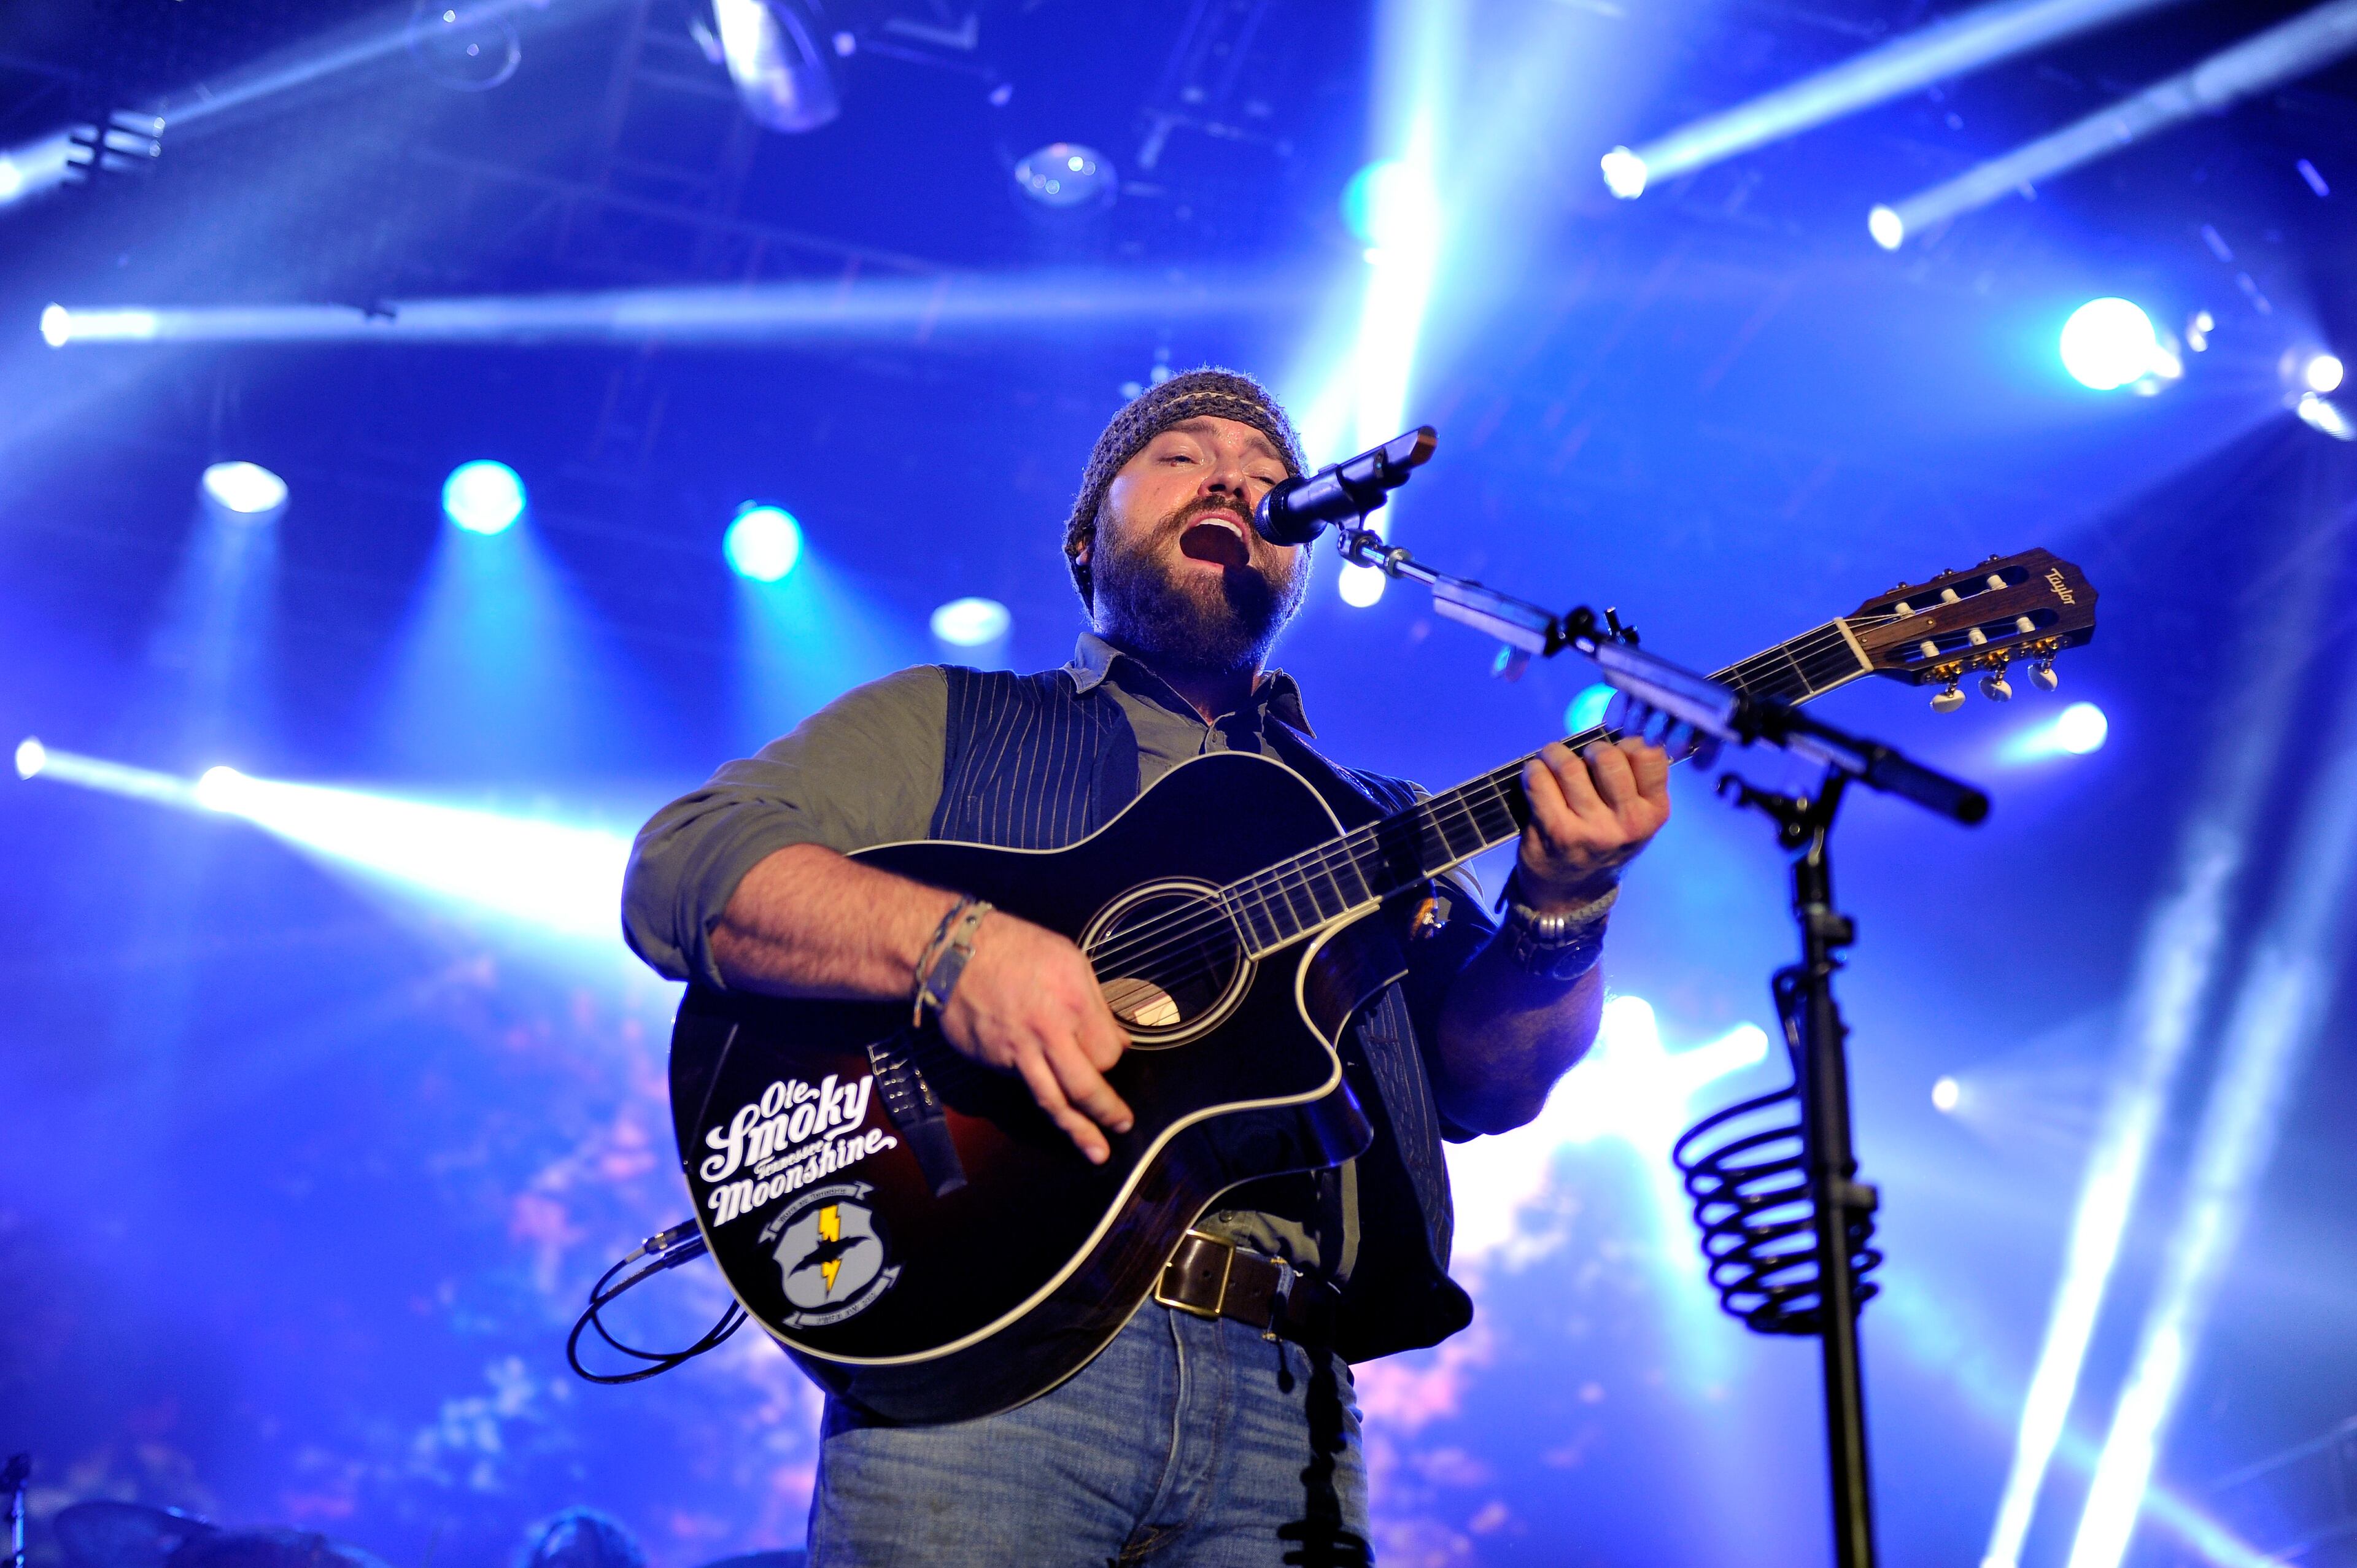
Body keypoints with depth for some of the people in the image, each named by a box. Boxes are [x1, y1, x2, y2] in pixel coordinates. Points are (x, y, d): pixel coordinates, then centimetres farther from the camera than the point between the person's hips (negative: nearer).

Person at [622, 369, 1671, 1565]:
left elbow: (1482, 1082, 11)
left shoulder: (1372, 827, 23)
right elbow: (680, 866, 0)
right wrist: (953, 941, -17)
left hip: (1285, 1393, 3)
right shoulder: (946, 723, 15)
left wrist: (1559, 914, -10)